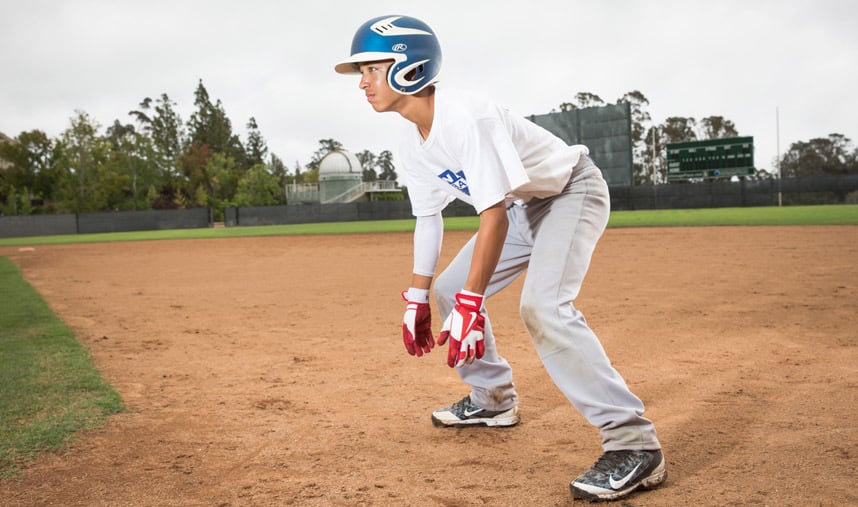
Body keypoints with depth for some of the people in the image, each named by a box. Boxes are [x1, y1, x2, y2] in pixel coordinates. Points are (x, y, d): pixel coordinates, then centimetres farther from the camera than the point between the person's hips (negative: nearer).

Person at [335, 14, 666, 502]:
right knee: (451, 288, 10)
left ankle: (635, 443, -24)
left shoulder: (466, 118, -31)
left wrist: (470, 305, -34)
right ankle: (493, 398, 27)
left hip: (572, 191, -9)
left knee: (542, 307, -30)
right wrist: (418, 298, 6)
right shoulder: (414, 142, -3)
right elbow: (427, 218, 5)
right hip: (523, 206, 10)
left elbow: (494, 215, -34)